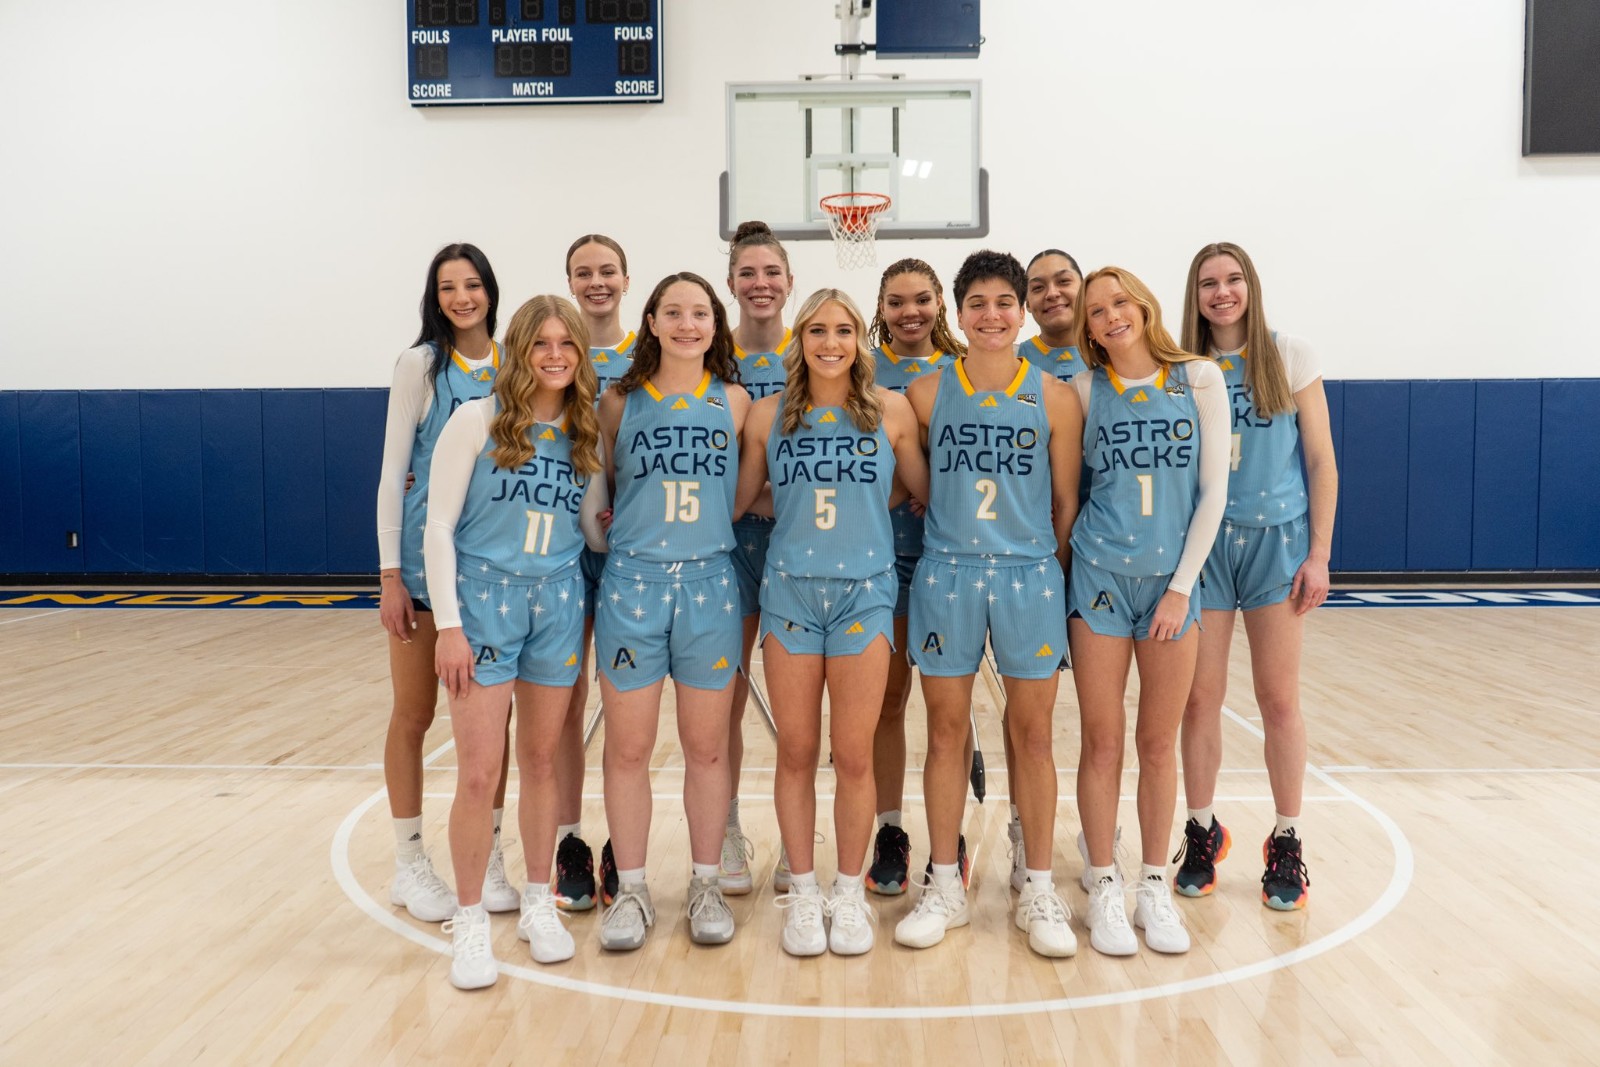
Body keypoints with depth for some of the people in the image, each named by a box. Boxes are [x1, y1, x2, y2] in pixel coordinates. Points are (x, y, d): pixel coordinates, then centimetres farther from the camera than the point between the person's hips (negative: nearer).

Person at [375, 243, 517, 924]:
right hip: (425, 554, -3)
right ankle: (410, 865, 19)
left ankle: (488, 856, 21)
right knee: (414, 714, 7)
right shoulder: (421, 365, -3)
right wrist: (390, 574, -10)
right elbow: (392, 471, -5)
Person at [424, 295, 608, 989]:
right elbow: (439, 526, -6)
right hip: (484, 595, -3)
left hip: (558, 601, 4)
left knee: (541, 762, 12)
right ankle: (469, 923, 13)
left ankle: (539, 903, 27)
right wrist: (448, 624, -10)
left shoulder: (587, 436, 7)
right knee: (479, 773, -4)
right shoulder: (478, 421, -5)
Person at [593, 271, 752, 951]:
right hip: (631, 583, 0)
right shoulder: (620, 402, 4)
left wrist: (702, 524, -2)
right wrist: (632, 524, -2)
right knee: (628, 748, 4)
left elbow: (748, 493, 10)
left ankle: (706, 885, 23)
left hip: (709, 582, 1)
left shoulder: (733, 402, 4)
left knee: (707, 747, 8)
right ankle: (631, 891, 20)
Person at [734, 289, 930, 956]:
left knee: (854, 755, 3)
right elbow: (736, 501, 11)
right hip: (789, 591, 1)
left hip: (864, 591, -1)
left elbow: (927, 493, 10)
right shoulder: (768, 414, 6)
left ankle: (849, 893, 21)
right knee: (795, 752, 7)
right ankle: (802, 894, 22)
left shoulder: (891, 410, 3)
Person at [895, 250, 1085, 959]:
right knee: (945, 731, 7)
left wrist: (1051, 569, 4)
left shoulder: (1053, 398, 2)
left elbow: (1067, 501, 6)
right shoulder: (927, 394, 3)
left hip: (1030, 575, 0)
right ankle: (945, 886, 20)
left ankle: (1039, 890, 19)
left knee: (1032, 733, 6)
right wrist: (948, 535, 2)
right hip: (946, 575, 0)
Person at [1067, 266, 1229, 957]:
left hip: (1172, 576, 1)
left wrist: (1181, 584, -6)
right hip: (1099, 573, 0)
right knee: (1103, 741, 3)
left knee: (1159, 743, 8)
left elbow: (1213, 489, -1)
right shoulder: (1085, 389, 1)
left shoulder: (1199, 378, 0)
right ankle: (1103, 887, 16)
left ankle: (1154, 886, 21)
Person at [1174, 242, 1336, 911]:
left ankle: (1287, 844, 18)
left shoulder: (1289, 357, 1)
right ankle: (1202, 833, 20)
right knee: (1200, 697, 4)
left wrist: (1319, 554, -5)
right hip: (1201, 542, 1)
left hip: (1277, 538, -1)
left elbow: (1320, 460, 1)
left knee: (1278, 698, 4)